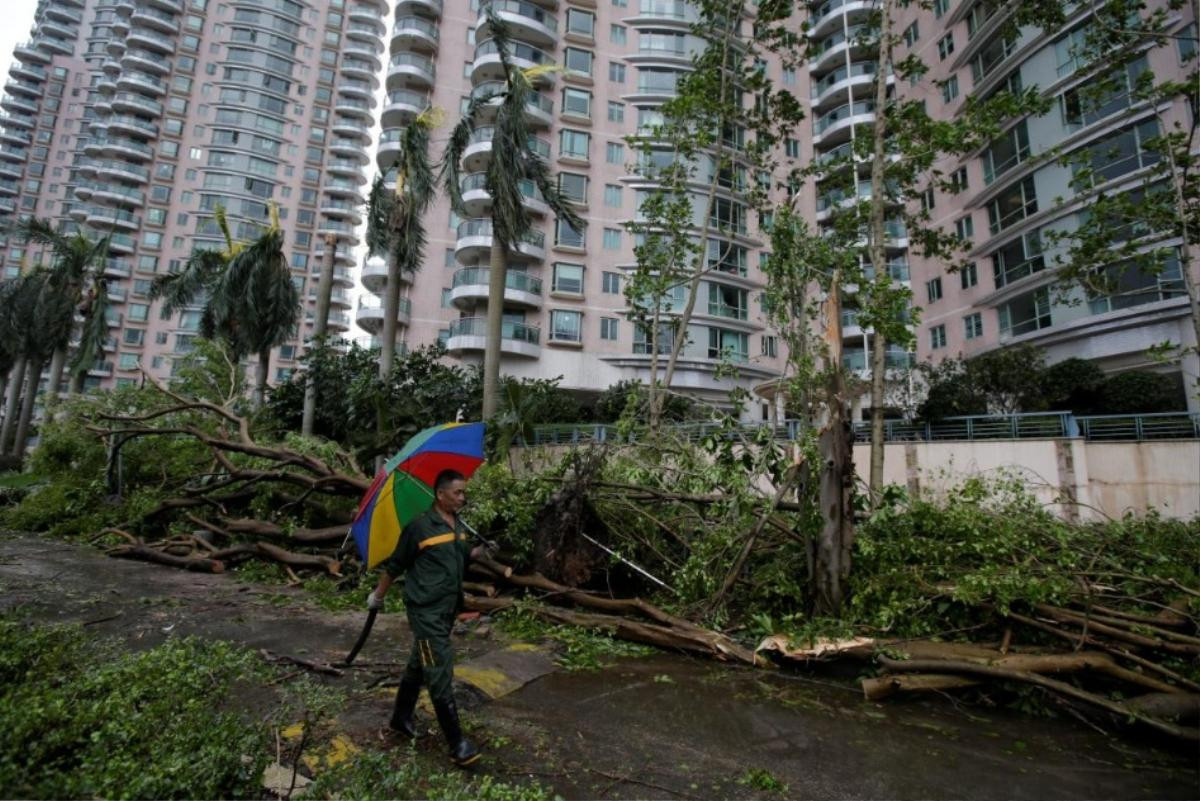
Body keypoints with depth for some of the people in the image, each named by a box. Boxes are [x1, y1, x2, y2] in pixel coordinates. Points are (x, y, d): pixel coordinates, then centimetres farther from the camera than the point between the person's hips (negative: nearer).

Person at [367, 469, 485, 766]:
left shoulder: (460, 526, 5)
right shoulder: (419, 526, -16)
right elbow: (395, 564, -5)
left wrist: (481, 551, 1)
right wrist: (378, 595, 6)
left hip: (447, 609, 8)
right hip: (426, 611, -8)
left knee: (419, 666, 22)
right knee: (440, 672, -6)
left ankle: (400, 718, 41)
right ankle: (457, 744, 1)